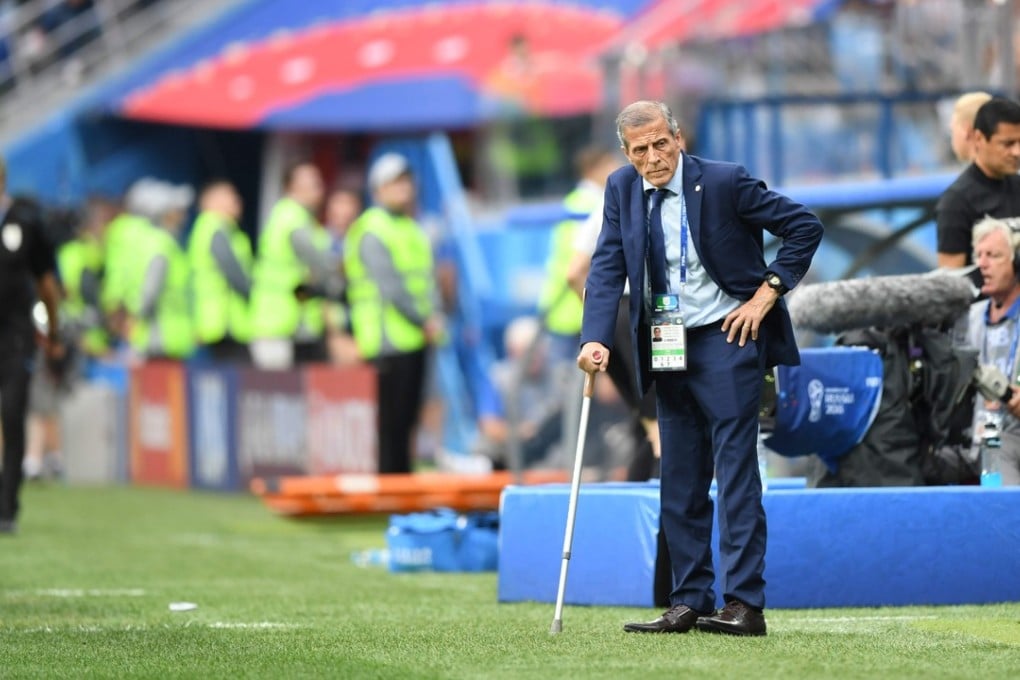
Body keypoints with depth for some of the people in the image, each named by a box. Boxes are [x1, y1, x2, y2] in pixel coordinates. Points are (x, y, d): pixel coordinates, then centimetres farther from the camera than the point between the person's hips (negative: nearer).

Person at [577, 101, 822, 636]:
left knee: (735, 469, -9)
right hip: (668, 348, 6)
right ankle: (690, 603, 14)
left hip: (727, 336, -6)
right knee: (679, 480, 8)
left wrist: (767, 293, -11)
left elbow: (804, 227, -7)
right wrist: (596, 339, -16)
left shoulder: (723, 182, -13)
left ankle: (743, 604, -11)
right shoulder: (622, 189, 2)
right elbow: (607, 268, -2)